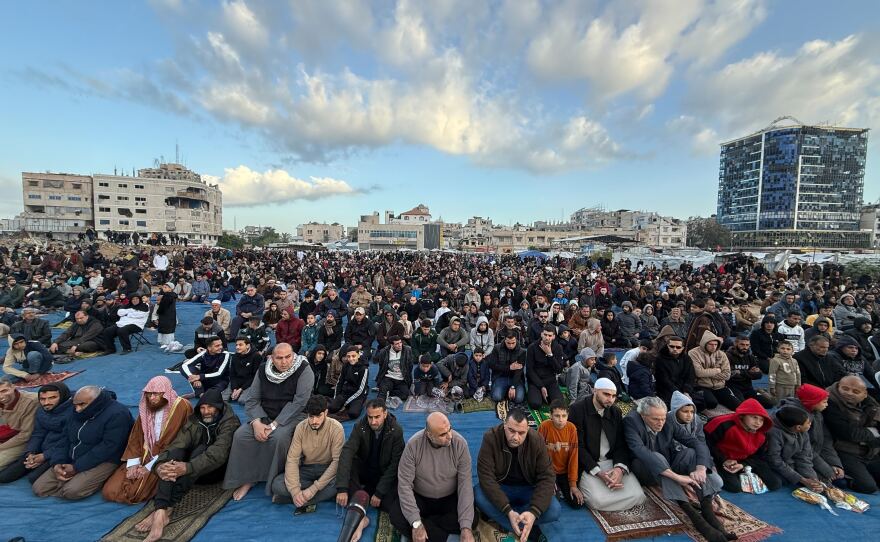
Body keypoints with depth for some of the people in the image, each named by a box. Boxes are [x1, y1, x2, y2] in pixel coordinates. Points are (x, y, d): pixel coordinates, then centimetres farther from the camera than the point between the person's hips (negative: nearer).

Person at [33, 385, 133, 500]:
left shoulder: (117, 414, -20)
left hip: (103, 462, -8)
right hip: (71, 461, 9)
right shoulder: (77, 413, 9)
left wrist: (76, 468, -17)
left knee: (72, 491, -26)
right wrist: (58, 463, -5)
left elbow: (107, 447, -22)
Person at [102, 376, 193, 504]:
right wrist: (133, 463, -6)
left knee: (134, 492, -19)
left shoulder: (181, 407, -17)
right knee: (110, 491, -6)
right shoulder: (147, 407, 4)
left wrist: (150, 466, -14)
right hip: (144, 457, 6)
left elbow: (174, 443, -17)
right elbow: (135, 437, 7)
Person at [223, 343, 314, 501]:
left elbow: (298, 402, -24)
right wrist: (257, 423, -18)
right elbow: (252, 400, -1)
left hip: (293, 416, -5)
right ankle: (246, 479, 2)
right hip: (265, 416, 5)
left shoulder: (304, 370, -19)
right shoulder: (263, 370, -2)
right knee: (241, 434, -17)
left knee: (278, 437, -32)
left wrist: (274, 425, -25)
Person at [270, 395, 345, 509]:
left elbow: (337, 461, -21)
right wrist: (295, 491, -25)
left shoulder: (336, 428, -20)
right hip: (306, 469, 3)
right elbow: (292, 459, -12)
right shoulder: (301, 427, -10)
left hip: (328, 469, -3)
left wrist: (314, 489, -26)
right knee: (277, 484, -22)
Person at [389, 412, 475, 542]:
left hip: (450, 499, 1)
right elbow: (405, 484, -21)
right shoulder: (413, 445, -24)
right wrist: (416, 523, -28)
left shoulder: (460, 443, -22)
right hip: (419, 497, 0)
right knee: (396, 518, -25)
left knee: (471, 520, -24)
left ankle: (425, 524, -8)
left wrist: (466, 527, -27)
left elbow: (465, 484, -20)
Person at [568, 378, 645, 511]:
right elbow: (578, 446, -13)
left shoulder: (616, 412, 7)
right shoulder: (577, 409, -13)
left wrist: (620, 468, -16)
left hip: (613, 462, 5)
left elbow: (621, 444, 4)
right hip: (588, 465, -5)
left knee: (638, 496, -14)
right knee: (598, 500, -25)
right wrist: (598, 473, -20)